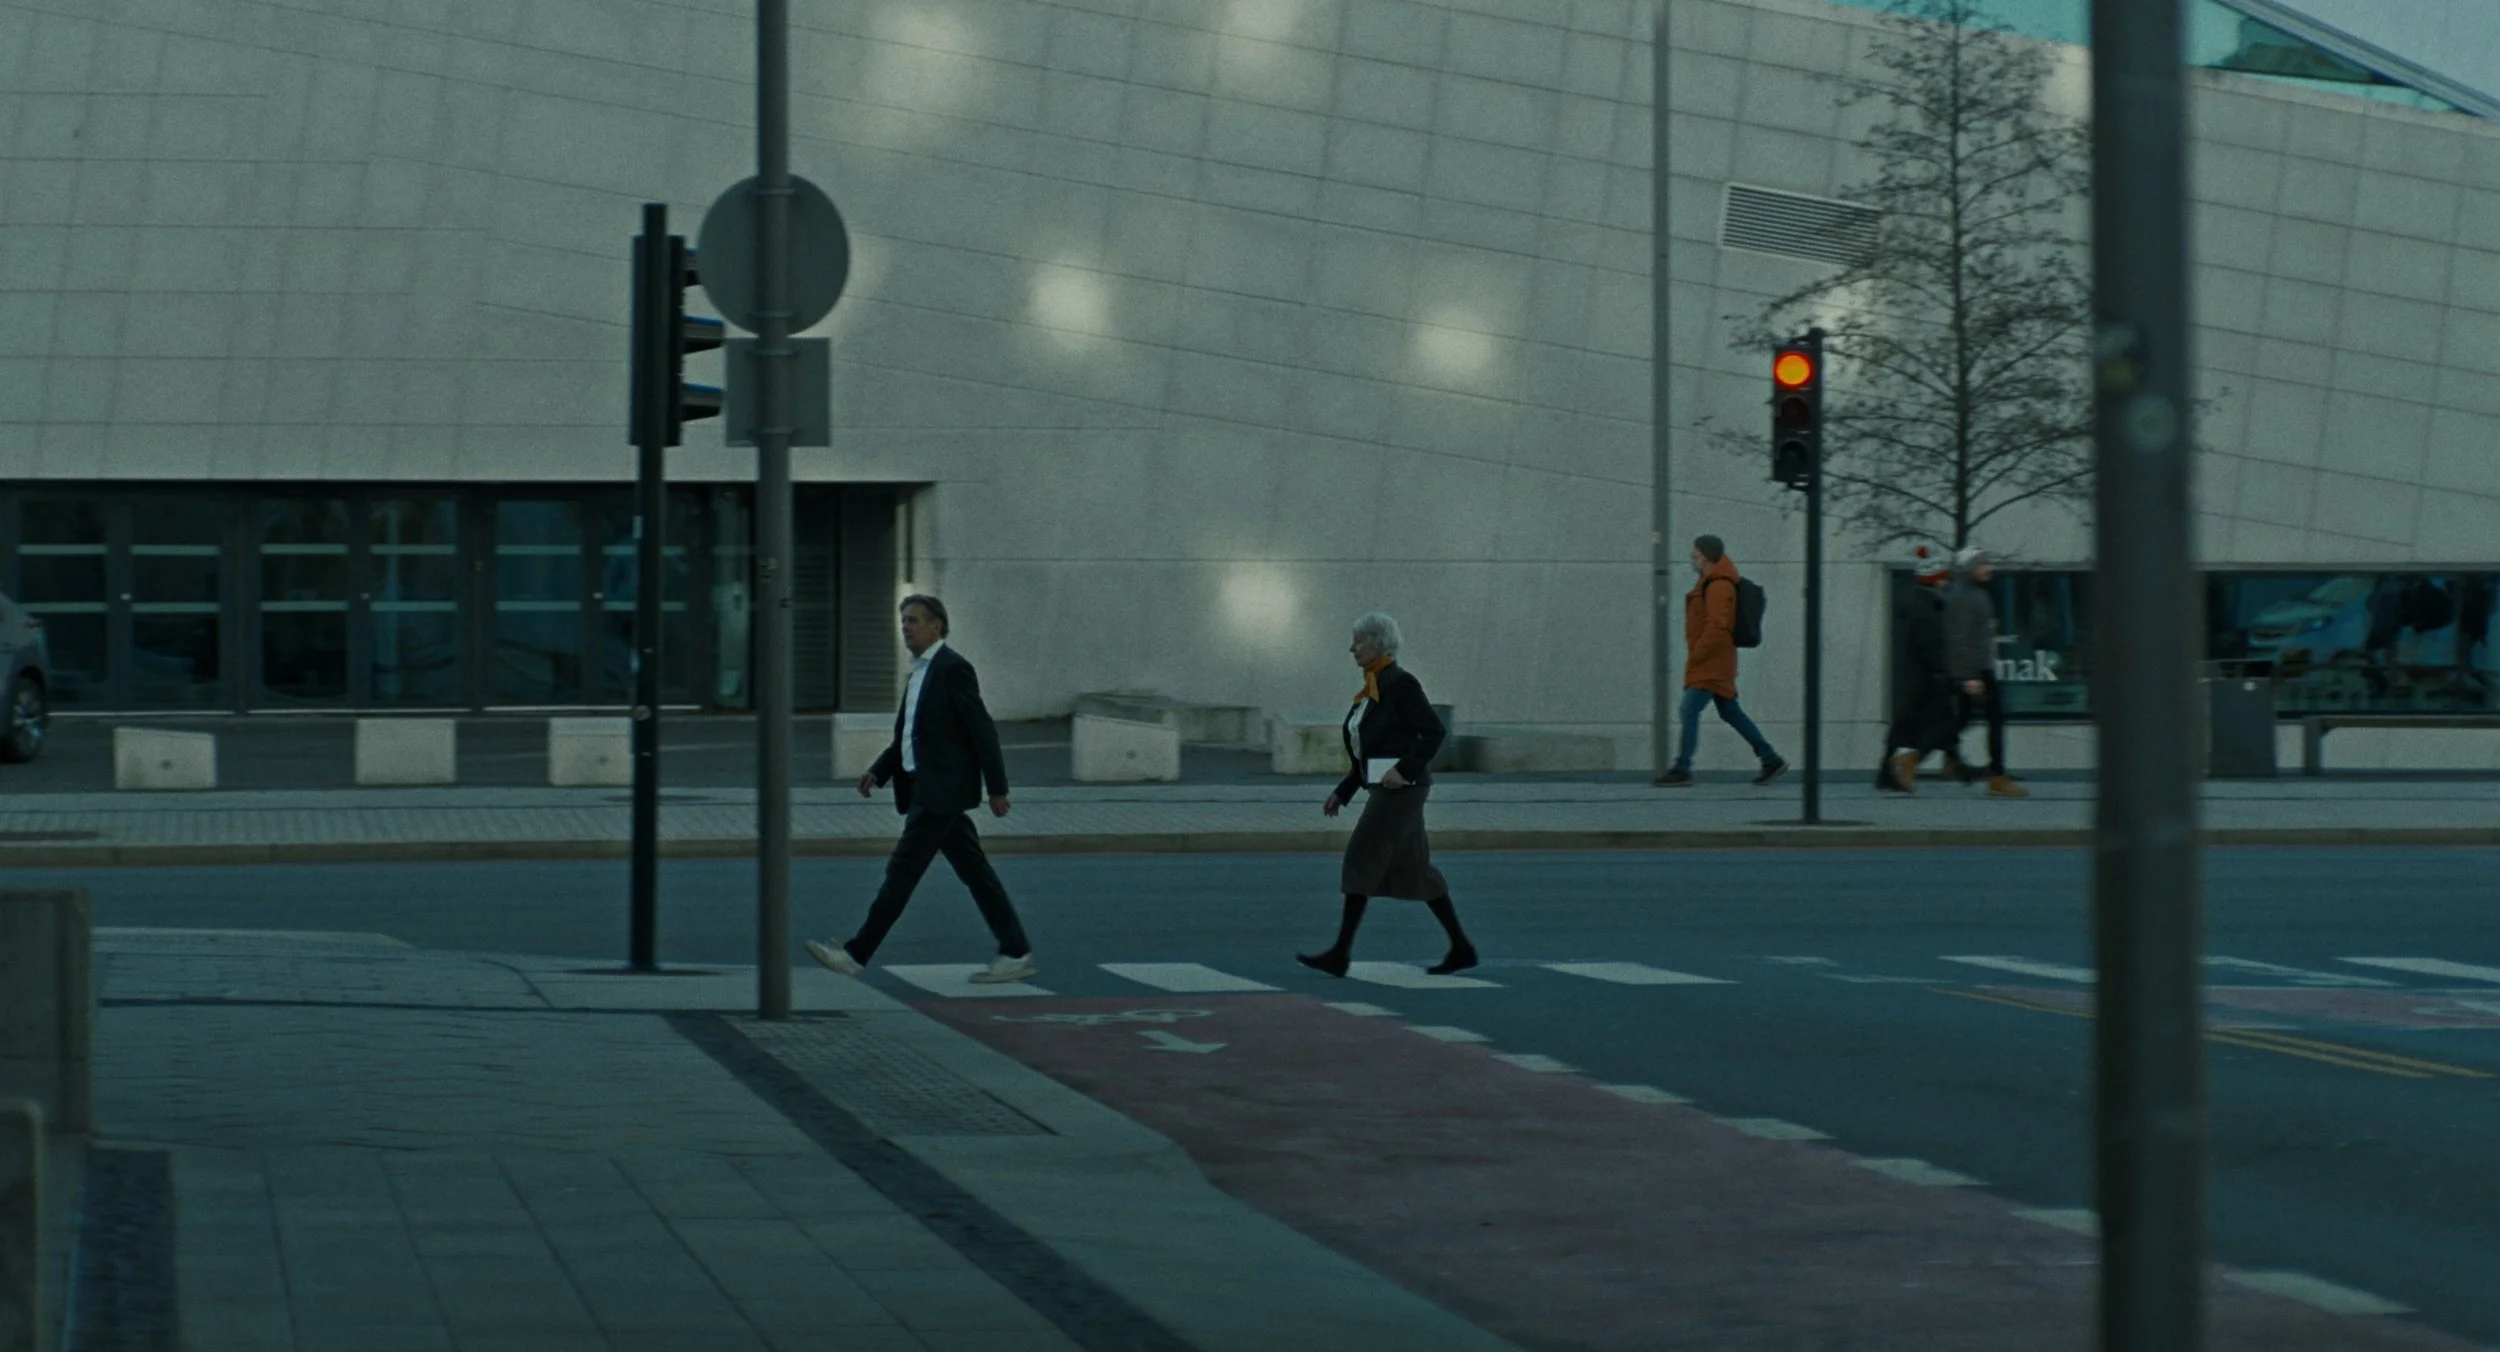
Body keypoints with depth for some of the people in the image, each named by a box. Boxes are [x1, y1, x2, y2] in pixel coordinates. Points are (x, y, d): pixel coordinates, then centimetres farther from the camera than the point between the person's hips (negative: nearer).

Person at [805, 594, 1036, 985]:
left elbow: (982, 730, -14)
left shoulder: (952, 669, -12)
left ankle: (856, 954, -6)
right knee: (974, 872, 9)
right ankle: (1016, 953, 11)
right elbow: (908, 733, 22)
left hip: (941, 791, -10)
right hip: (926, 788, 10)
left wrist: (997, 788, -15)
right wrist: (878, 772, 10)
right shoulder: (919, 672, 16)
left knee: (903, 870, -7)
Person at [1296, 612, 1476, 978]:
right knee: (1413, 870, 10)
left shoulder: (1401, 682, -12)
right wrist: (1342, 792, 17)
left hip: (1401, 788, -10)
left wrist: (1404, 769, -25)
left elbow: (1435, 732, -17)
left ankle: (1340, 954, -10)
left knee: (1361, 860, -10)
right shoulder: (1372, 686, 16)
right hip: (1385, 789, 10)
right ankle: (1461, 949, 15)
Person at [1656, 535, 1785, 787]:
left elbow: (1717, 626, -23)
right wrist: (1696, 655, 19)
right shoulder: (1710, 583, 17)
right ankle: (1771, 760, 16)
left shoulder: (1719, 586, -15)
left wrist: (1696, 655, -19)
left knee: (1689, 710, -13)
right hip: (1709, 664, 11)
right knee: (1731, 713, 13)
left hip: (1711, 663, -11)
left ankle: (1682, 770, -14)